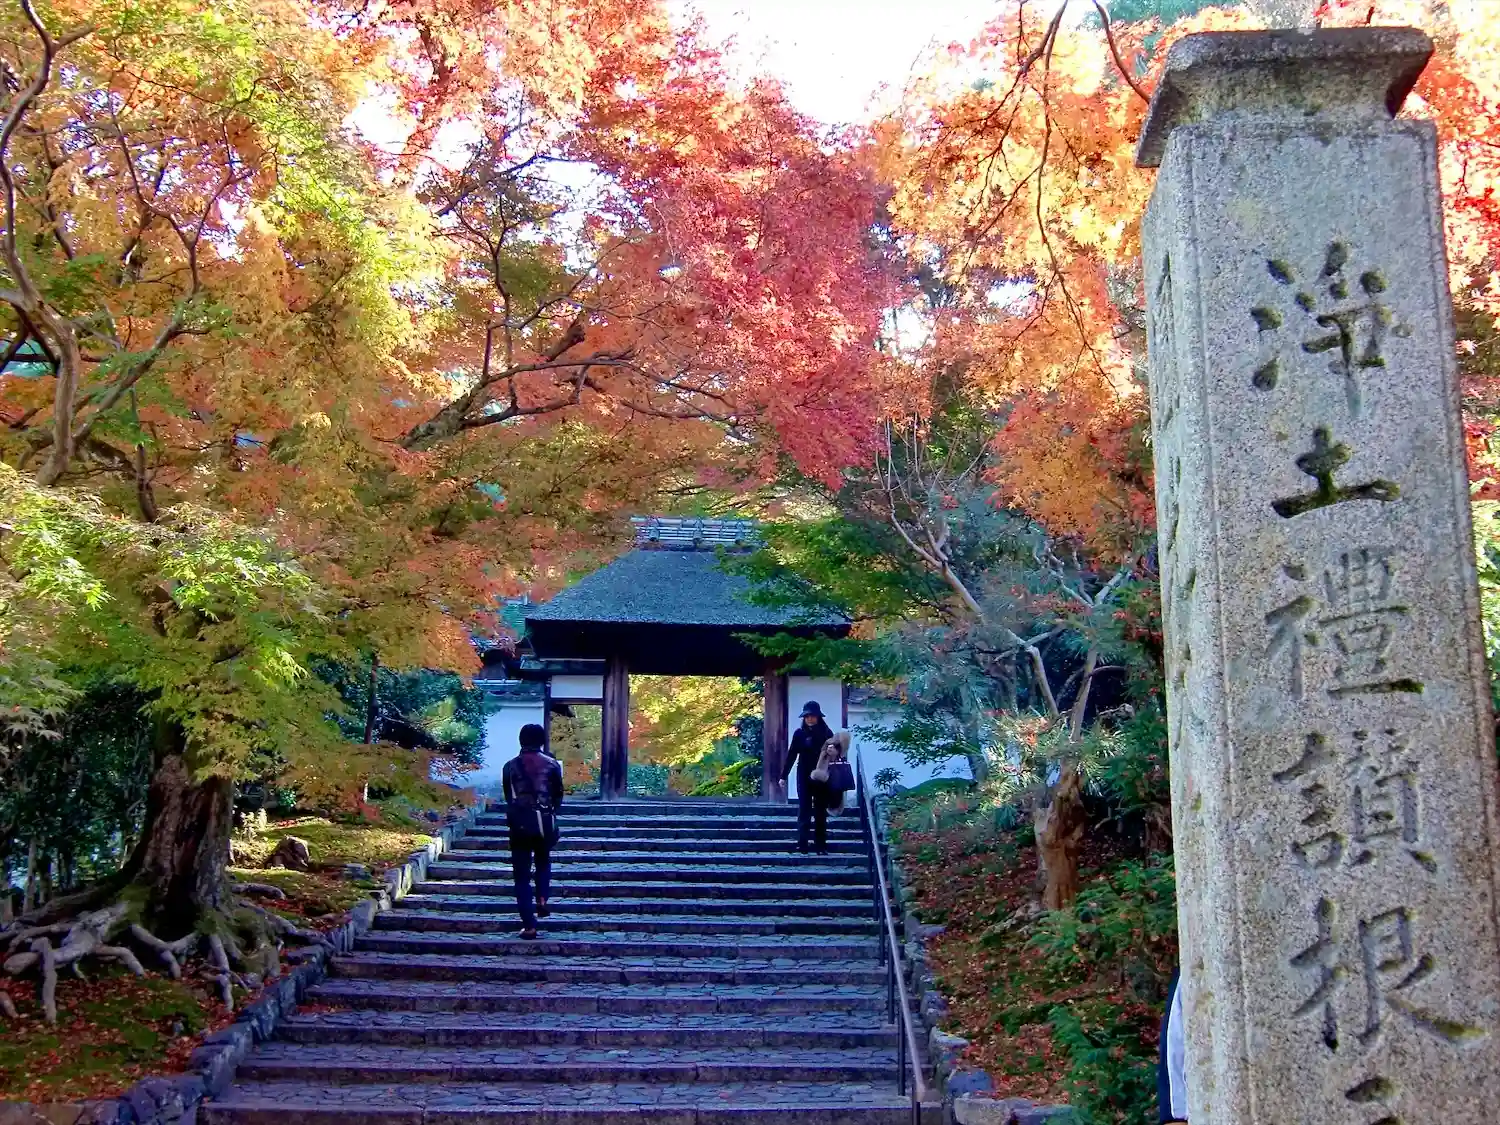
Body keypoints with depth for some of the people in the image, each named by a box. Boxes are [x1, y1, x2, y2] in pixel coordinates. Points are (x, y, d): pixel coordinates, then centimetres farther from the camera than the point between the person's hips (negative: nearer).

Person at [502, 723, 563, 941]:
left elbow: (508, 797, 11)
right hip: (545, 823, 1)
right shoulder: (552, 765, 0)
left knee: (522, 875, 4)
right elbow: (558, 796, 7)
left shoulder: (510, 767, 2)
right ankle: (543, 899, 9)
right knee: (543, 862, 29)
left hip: (519, 825, -1)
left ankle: (529, 926, -1)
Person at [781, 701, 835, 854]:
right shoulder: (800, 733, -1)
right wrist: (784, 776, -4)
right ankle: (802, 843, -1)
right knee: (804, 810, -1)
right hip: (804, 777, -1)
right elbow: (791, 755, -1)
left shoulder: (826, 733, 1)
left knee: (821, 812, 6)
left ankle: (821, 844, 10)